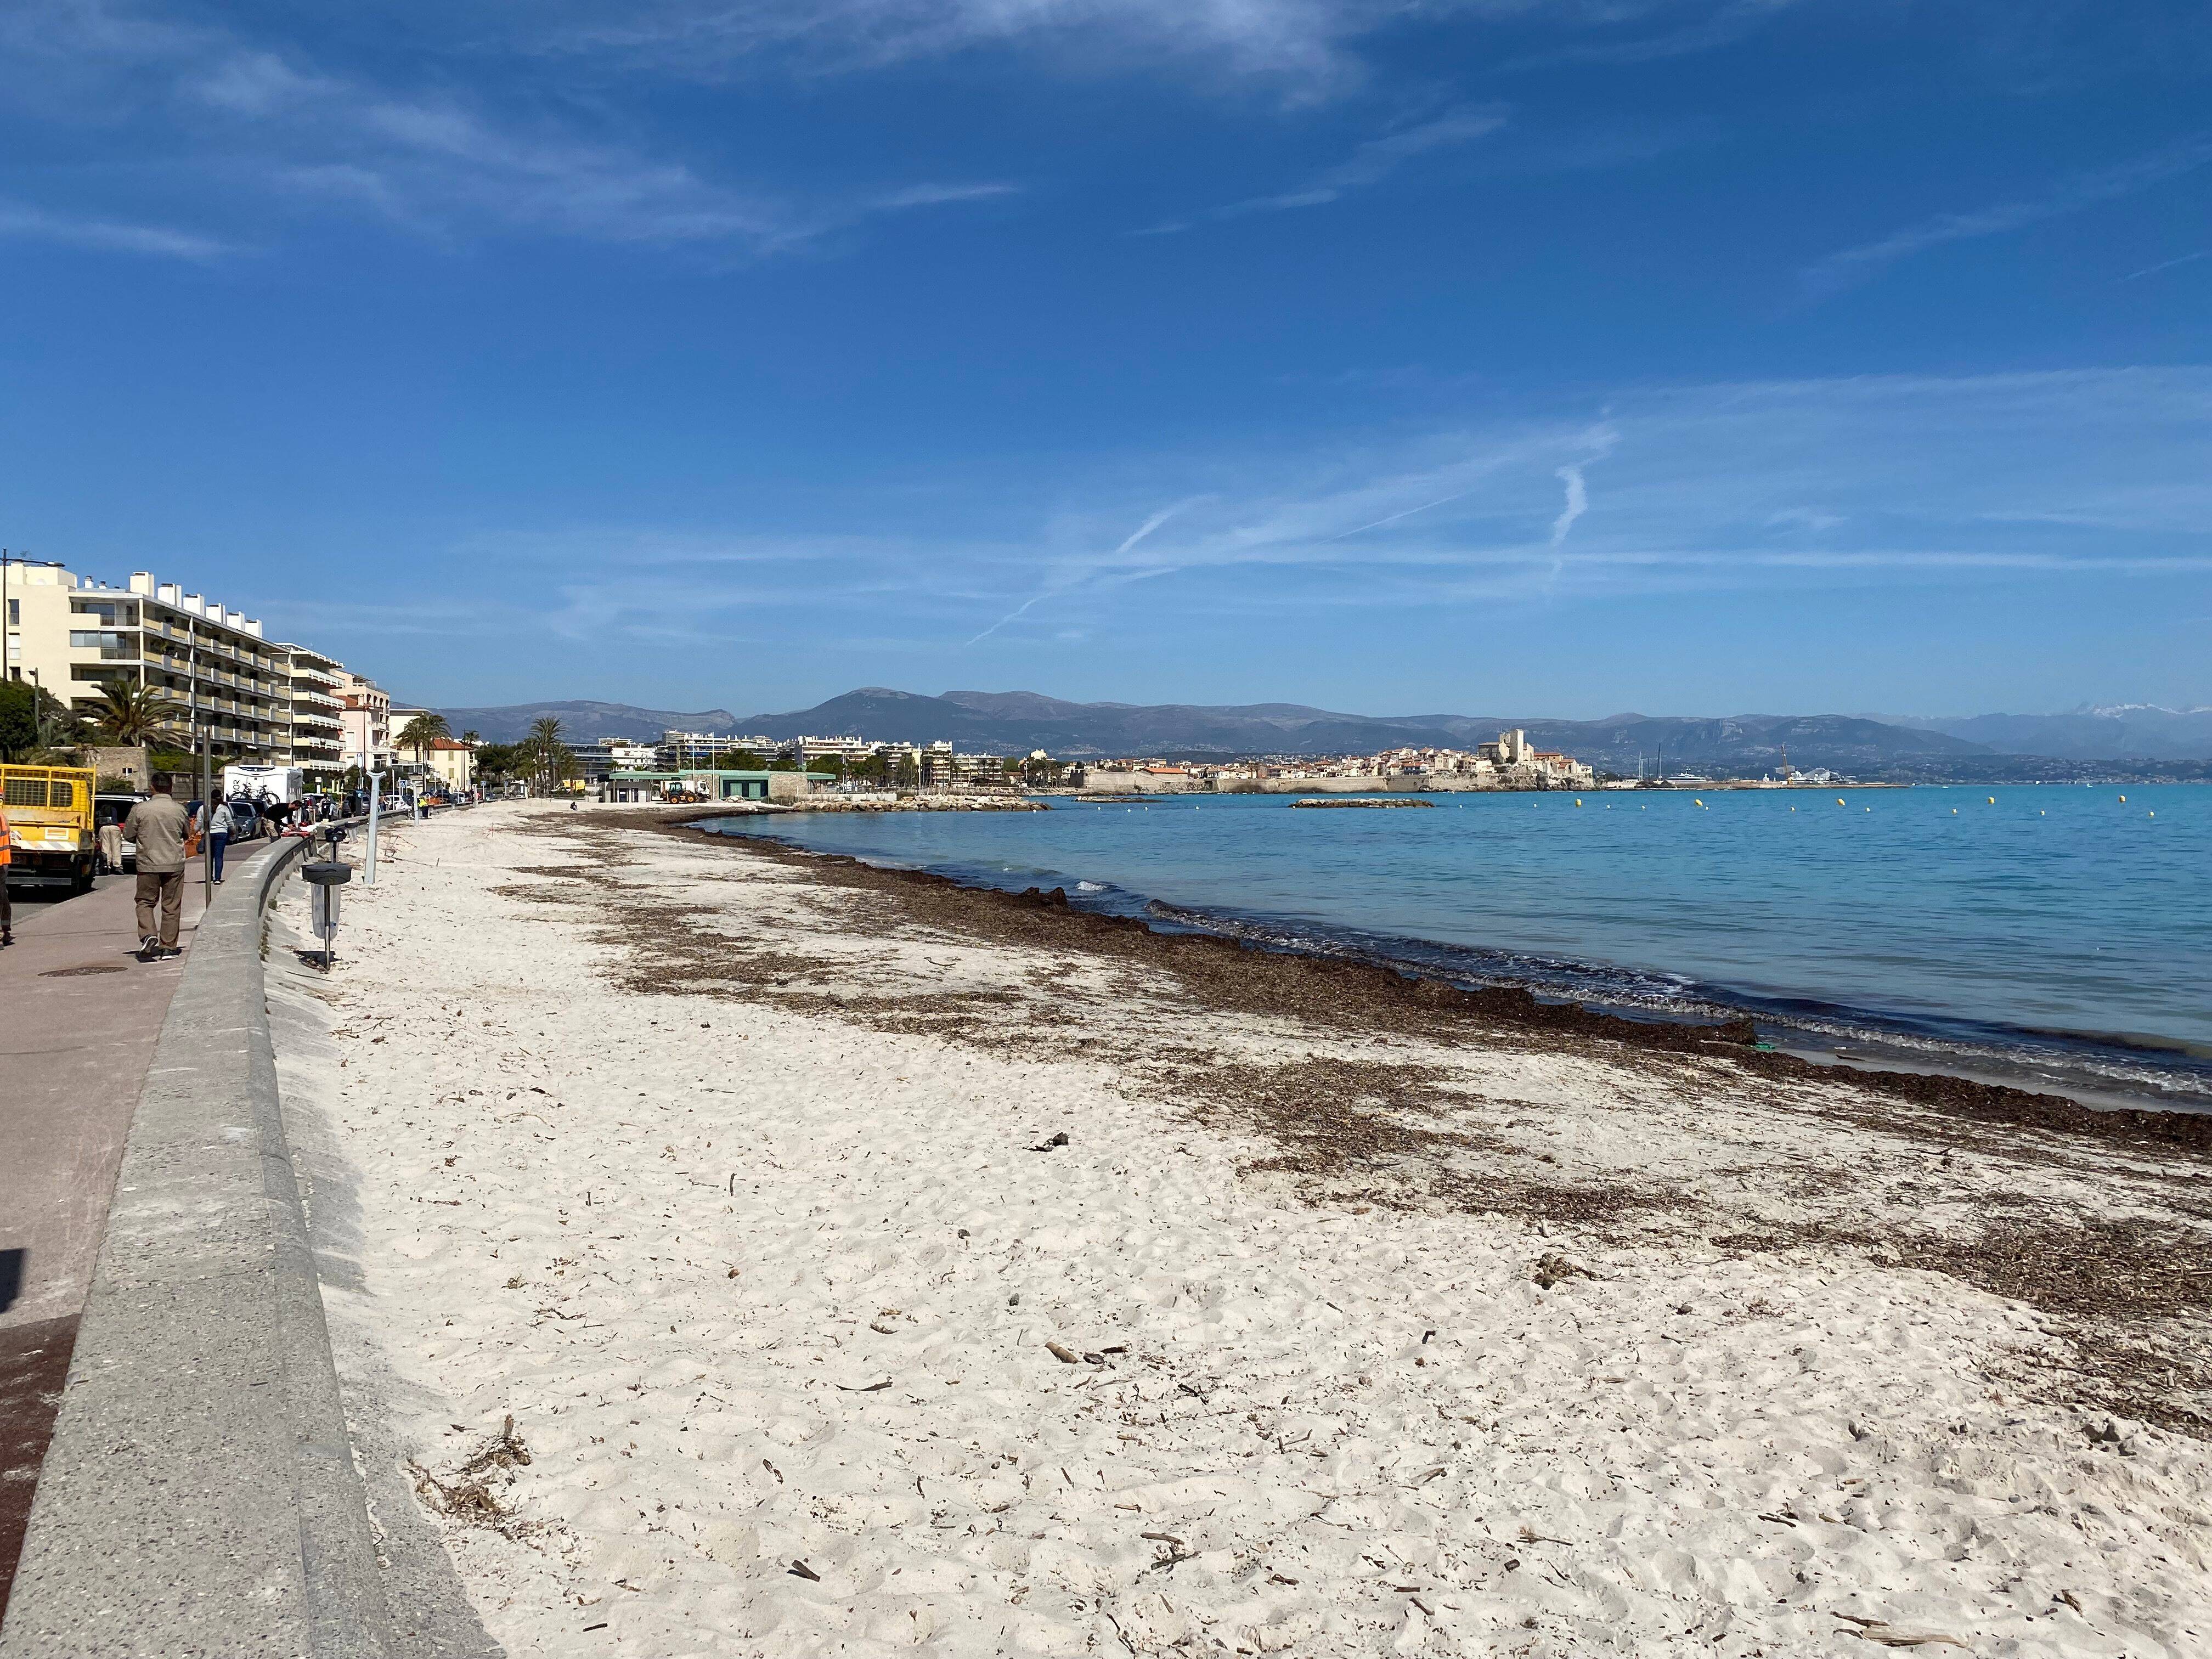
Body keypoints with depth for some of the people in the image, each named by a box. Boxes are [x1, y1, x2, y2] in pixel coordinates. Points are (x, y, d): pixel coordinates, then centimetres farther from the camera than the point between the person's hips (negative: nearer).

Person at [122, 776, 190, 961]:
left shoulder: (140, 809, -7)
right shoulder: (179, 810, -2)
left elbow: (128, 835, 3)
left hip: (148, 864, -1)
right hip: (174, 864, 1)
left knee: (145, 902, 12)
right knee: (171, 906, 7)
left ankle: (148, 935, -10)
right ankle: (168, 946, 10)